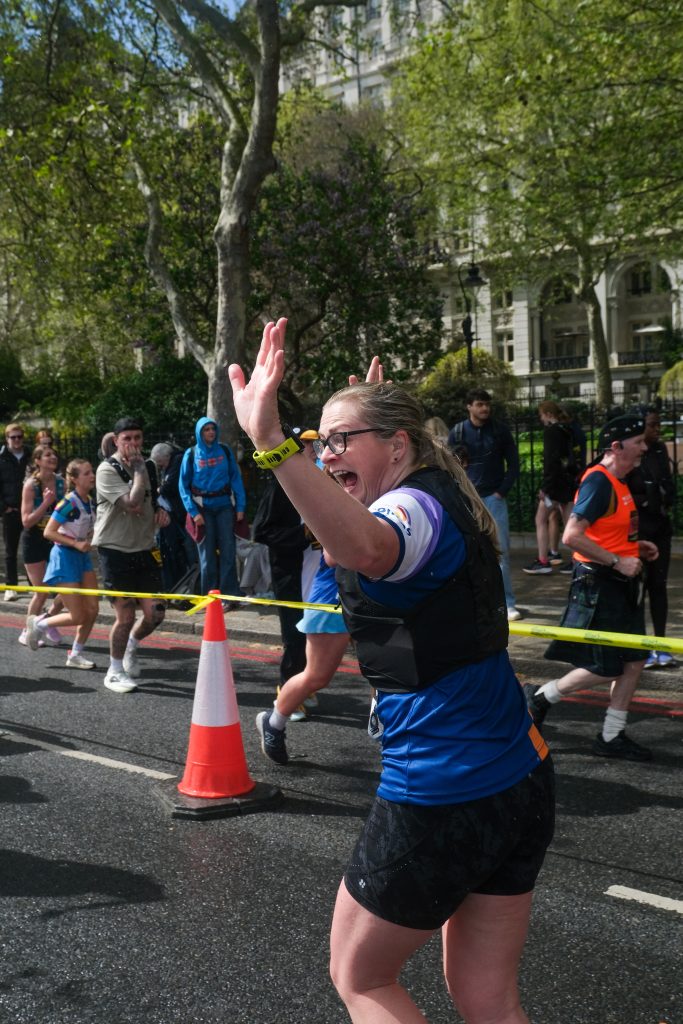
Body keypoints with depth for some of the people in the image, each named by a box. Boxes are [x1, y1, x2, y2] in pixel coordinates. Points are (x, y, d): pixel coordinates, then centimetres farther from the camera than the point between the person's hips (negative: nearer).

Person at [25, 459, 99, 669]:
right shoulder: (69, 503, -20)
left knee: (92, 610, 3)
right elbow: (48, 533, -20)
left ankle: (75, 655, 18)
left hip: (83, 556, 8)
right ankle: (39, 624, 20)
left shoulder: (90, 502, 4)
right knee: (77, 616, -5)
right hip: (65, 557, -7)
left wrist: (91, 541, 1)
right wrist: (76, 544, -23)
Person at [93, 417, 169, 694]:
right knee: (125, 616, -3)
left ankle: (130, 646, 31)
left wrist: (161, 512, 5)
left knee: (155, 613, 1)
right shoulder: (108, 469, -11)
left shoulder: (146, 467, 11)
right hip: (116, 550, -6)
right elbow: (133, 504, -25)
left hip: (145, 549, 6)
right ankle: (115, 672, 17)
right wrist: (139, 468, -15)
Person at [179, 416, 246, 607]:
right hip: (203, 508, -1)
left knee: (227, 552, -2)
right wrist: (193, 512, -9)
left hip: (224, 506, 1)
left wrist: (240, 506, -5)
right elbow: (183, 485, -1)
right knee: (207, 555, 4)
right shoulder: (191, 454, 1)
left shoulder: (224, 451, 4)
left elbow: (236, 478, 3)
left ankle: (229, 596, 3)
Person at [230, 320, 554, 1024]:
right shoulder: (443, 499, 10)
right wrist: (373, 410, 37)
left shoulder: (415, 506, -17)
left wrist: (270, 439, -54)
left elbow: (366, 548, -44)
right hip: (522, 781, 9)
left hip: (440, 797, -9)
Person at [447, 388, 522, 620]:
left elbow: (513, 464, 5)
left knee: (501, 550, -4)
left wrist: (502, 491, -3)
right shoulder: (458, 431, 1)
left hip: (494, 497, 0)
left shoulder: (500, 430, 1)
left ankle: (508, 603, -1)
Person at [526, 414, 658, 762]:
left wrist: (636, 545, 12)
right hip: (599, 585, -10)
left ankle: (612, 737, 19)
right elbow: (572, 536, -26)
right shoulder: (598, 481, -18)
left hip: (621, 584, 10)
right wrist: (617, 561, -21)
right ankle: (540, 697, 16)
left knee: (633, 661, 9)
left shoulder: (619, 482, 13)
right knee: (606, 669, -3)